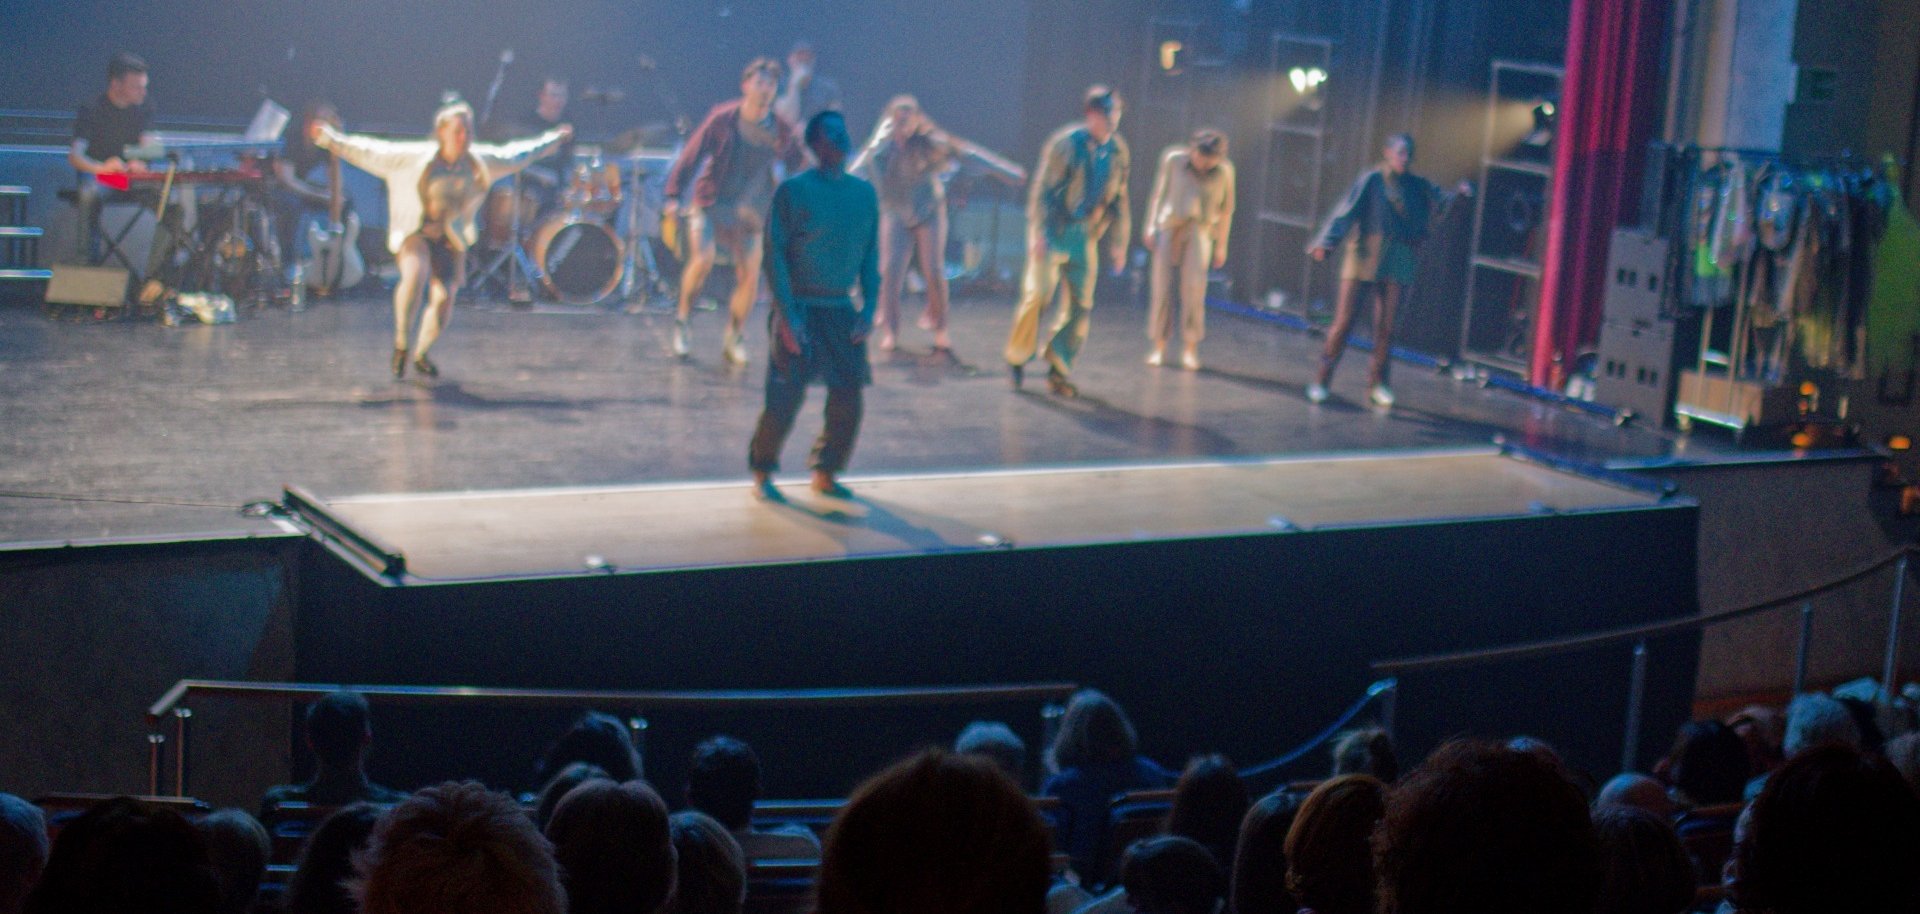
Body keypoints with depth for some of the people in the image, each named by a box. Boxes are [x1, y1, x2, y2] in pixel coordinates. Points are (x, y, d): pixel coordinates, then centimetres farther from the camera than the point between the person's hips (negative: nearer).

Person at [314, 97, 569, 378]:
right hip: (414, 231, -3)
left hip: (449, 238, 4)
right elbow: (370, 153, -9)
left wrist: (554, 140, 21)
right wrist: (331, 139, -16)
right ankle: (400, 344, -14)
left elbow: (517, 155, 13)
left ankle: (421, 354, 23)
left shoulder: (480, 161, -2)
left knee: (444, 298, -5)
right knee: (415, 275, -32)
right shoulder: (414, 158, -12)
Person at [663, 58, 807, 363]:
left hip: (749, 213, 3)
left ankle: (733, 338, 20)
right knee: (703, 260, -21)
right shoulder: (722, 118, -10)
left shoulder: (782, 130, -4)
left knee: (749, 276, 0)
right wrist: (674, 196, -12)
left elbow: (799, 167, 6)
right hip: (711, 203, -3)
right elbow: (691, 155, -7)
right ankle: (682, 321, 0)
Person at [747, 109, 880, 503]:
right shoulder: (793, 190, -8)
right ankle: (762, 475, 12)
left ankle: (826, 474, 20)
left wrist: (869, 307, 1)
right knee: (785, 400, -6)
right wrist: (787, 316, -15)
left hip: (843, 312, 5)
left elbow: (871, 255, 12)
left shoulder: (864, 193, 7)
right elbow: (775, 255, -9)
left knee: (848, 400, 2)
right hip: (800, 310, -5)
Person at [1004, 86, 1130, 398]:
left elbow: (1118, 201, 14)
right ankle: (1017, 357, 8)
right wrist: (1038, 232, -17)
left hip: (1084, 236, 5)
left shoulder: (1117, 152, 6)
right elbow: (1042, 188, -11)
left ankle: (1059, 371, 10)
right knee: (1038, 293, -12)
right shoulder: (1065, 143, -10)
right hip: (1053, 231, -5)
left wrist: (1118, 243, 12)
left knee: (1080, 306, 1)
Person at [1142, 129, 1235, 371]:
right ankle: (1158, 346, 6)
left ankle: (1190, 349, -5)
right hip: (1169, 227, 1)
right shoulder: (1173, 159, -6)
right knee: (1161, 285, -3)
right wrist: (1150, 227, 0)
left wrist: (1221, 246, 7)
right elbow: (1158, 193, 4)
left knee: (1194, 287, -12)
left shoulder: (1224, 171, -5)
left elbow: (1226, 208, 5)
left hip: (1199, 231, -1)